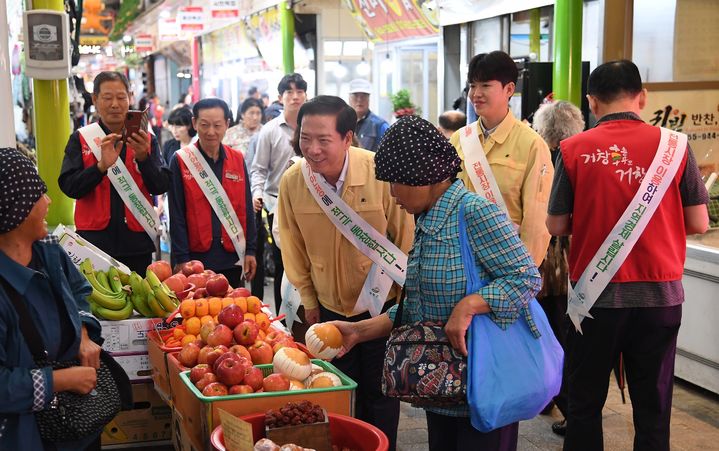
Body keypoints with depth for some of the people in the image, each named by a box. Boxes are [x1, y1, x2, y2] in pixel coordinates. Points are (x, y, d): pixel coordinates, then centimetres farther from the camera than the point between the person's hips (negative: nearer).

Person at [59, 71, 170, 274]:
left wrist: (143, 157, -20)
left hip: (136, 242, 2)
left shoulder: (146, 140, 6)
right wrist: (102, 166, -23)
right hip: (95, 240, -1)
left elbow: (161, 186, -3)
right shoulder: (80, 139, 2)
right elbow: (69, 186, -8)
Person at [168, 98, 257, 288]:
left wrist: (250, 250, 5)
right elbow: (177, 215, -4)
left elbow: (246, 208, 9)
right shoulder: (181, 161, -3)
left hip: (232, 256, 3)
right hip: (196, 257, -3)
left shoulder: (237, 160, 6)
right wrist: (181, 258, -8)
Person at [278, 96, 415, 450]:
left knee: (379, 393, 9)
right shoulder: (291, 181, -13)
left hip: (382, 305, -2)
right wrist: (309, 299, 9)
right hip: (330, 307, 3)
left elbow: (405, 238, -10)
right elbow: (294, 247, 2)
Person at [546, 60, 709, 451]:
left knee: (585, 403, 13)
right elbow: (698, 223, 0)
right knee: (653, 408, 11)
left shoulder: (573, 150, -6)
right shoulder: (673, 145, -3)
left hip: (595, 294, -1)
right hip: (660, 294, 1)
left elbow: (556, 226, -1)